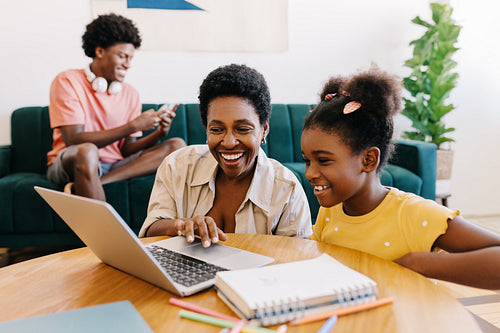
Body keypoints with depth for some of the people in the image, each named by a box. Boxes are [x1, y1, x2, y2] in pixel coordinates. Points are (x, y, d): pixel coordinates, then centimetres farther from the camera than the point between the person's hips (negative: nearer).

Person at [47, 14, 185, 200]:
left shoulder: (130, 94, 11)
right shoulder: (68, 81, -3)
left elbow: (126, 150, 7)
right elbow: (74, 140, -16)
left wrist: (158, 134, -12)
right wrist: (133, 126, -19)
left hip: (115, 166, 6)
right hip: (67, 164, -5)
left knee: (177, 145, -14)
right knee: (87, 151, -39)